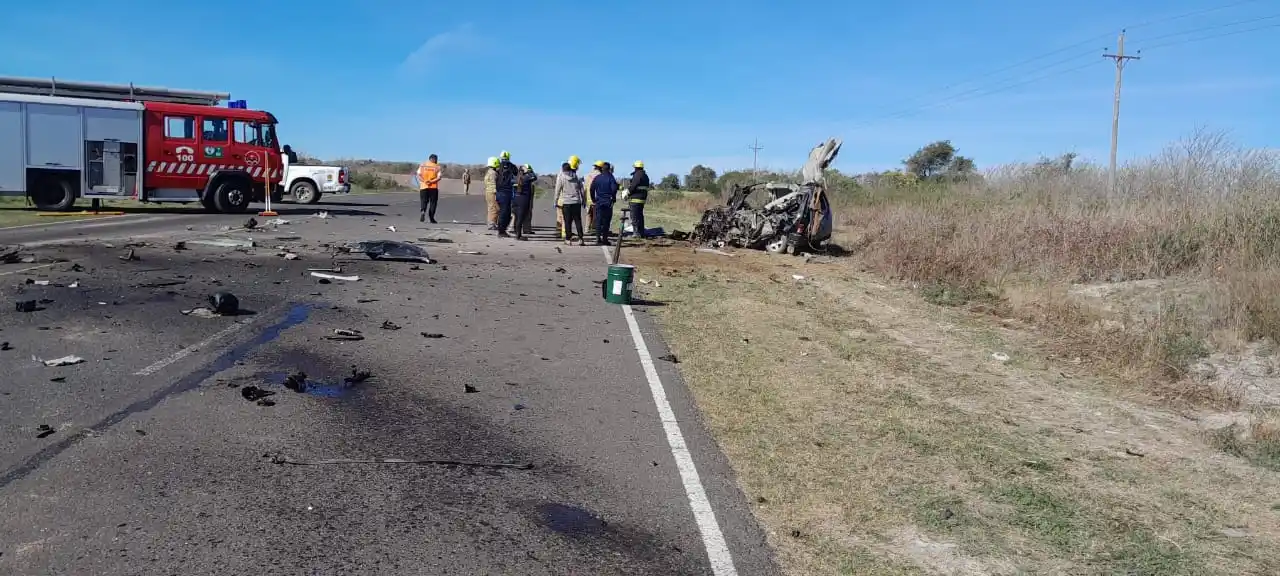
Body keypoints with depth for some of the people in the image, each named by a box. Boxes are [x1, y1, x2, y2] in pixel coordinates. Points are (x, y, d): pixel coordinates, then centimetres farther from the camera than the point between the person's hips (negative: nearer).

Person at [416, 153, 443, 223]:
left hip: (423, 187, 2)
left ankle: (423, 211, -21)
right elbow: (439, 177, -9)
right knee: (433, 202, 7)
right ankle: (431, 218, 6)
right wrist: (431, 181, -15)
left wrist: (424, 181, -13)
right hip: (433, 187, -2)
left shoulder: (422, 165, 8)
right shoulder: (437, 167, 1)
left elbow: (419, 175, -3)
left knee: (423, 201, 7)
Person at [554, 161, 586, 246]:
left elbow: (558, 190, -3)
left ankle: (568, 239, 1)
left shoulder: (560, 176, -2)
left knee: (567, 222, 1)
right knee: (578, 221, 6)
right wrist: (583, 200, 16)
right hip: (576, 202, 3)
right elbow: (581, 190, 9)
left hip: (566, 202, -3)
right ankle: (581, 239, 2)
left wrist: (556, 201, 4)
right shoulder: (577, 176, 7)